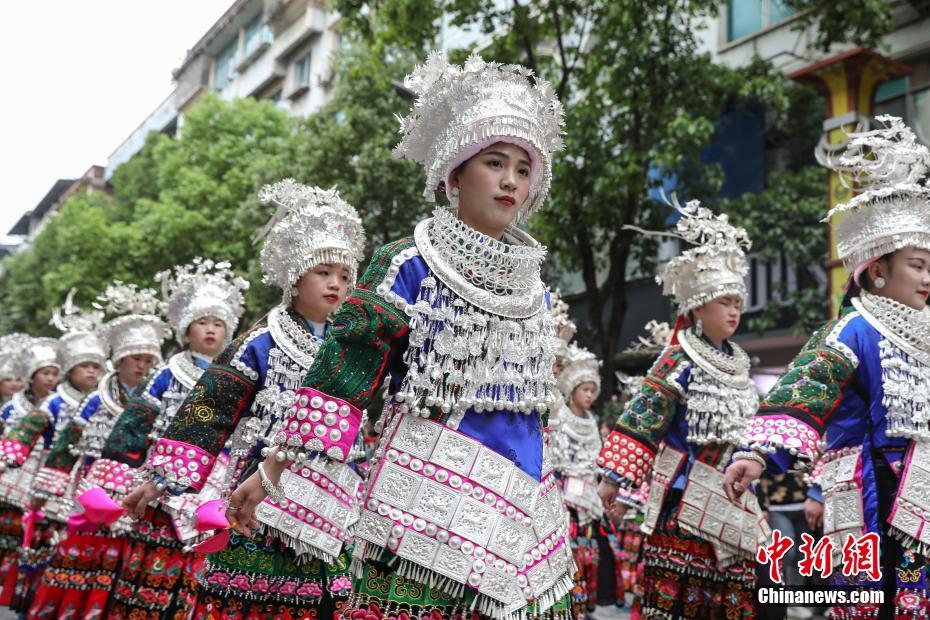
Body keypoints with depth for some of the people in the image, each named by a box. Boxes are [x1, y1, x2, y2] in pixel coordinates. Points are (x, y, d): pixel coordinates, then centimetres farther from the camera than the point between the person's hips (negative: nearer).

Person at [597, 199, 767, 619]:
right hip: (686, 492, -7)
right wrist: (614, 478, -16)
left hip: (732, 495, 7)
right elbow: (642, 419, -13)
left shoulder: (737, 364, 14)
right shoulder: (679, 361, -9)